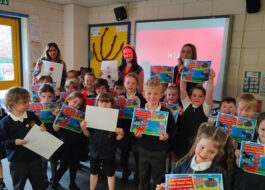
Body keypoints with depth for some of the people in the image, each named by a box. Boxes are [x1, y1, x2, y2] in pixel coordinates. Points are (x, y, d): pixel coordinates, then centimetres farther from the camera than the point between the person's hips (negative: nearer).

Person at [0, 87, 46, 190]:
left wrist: (42, 130, -10)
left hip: (34, 158, 3)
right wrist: (15, 142, -24)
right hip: (17, 162, -3)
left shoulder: (32, 116, -3)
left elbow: (40, 130, 11)